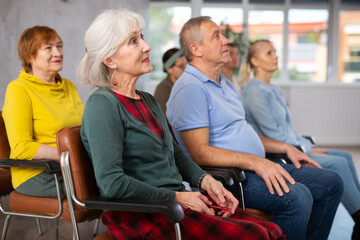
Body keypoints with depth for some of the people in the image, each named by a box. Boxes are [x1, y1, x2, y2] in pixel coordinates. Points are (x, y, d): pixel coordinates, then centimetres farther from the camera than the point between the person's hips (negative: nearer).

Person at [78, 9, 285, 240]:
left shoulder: (148, 101, 18)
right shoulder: (102, 105, -10)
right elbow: (112, 183, -19)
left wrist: (206, 181, 8)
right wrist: (178, 198, -14)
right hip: (142, 217, -8)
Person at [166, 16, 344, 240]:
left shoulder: (224, 83, 20)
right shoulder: (190, 88, -13)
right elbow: (200, 153, -22)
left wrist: (284, 147, 18)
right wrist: (255, 162, -28)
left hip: (260, 168, 10)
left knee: (331, 182, 4)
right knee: (296, 197, -31)